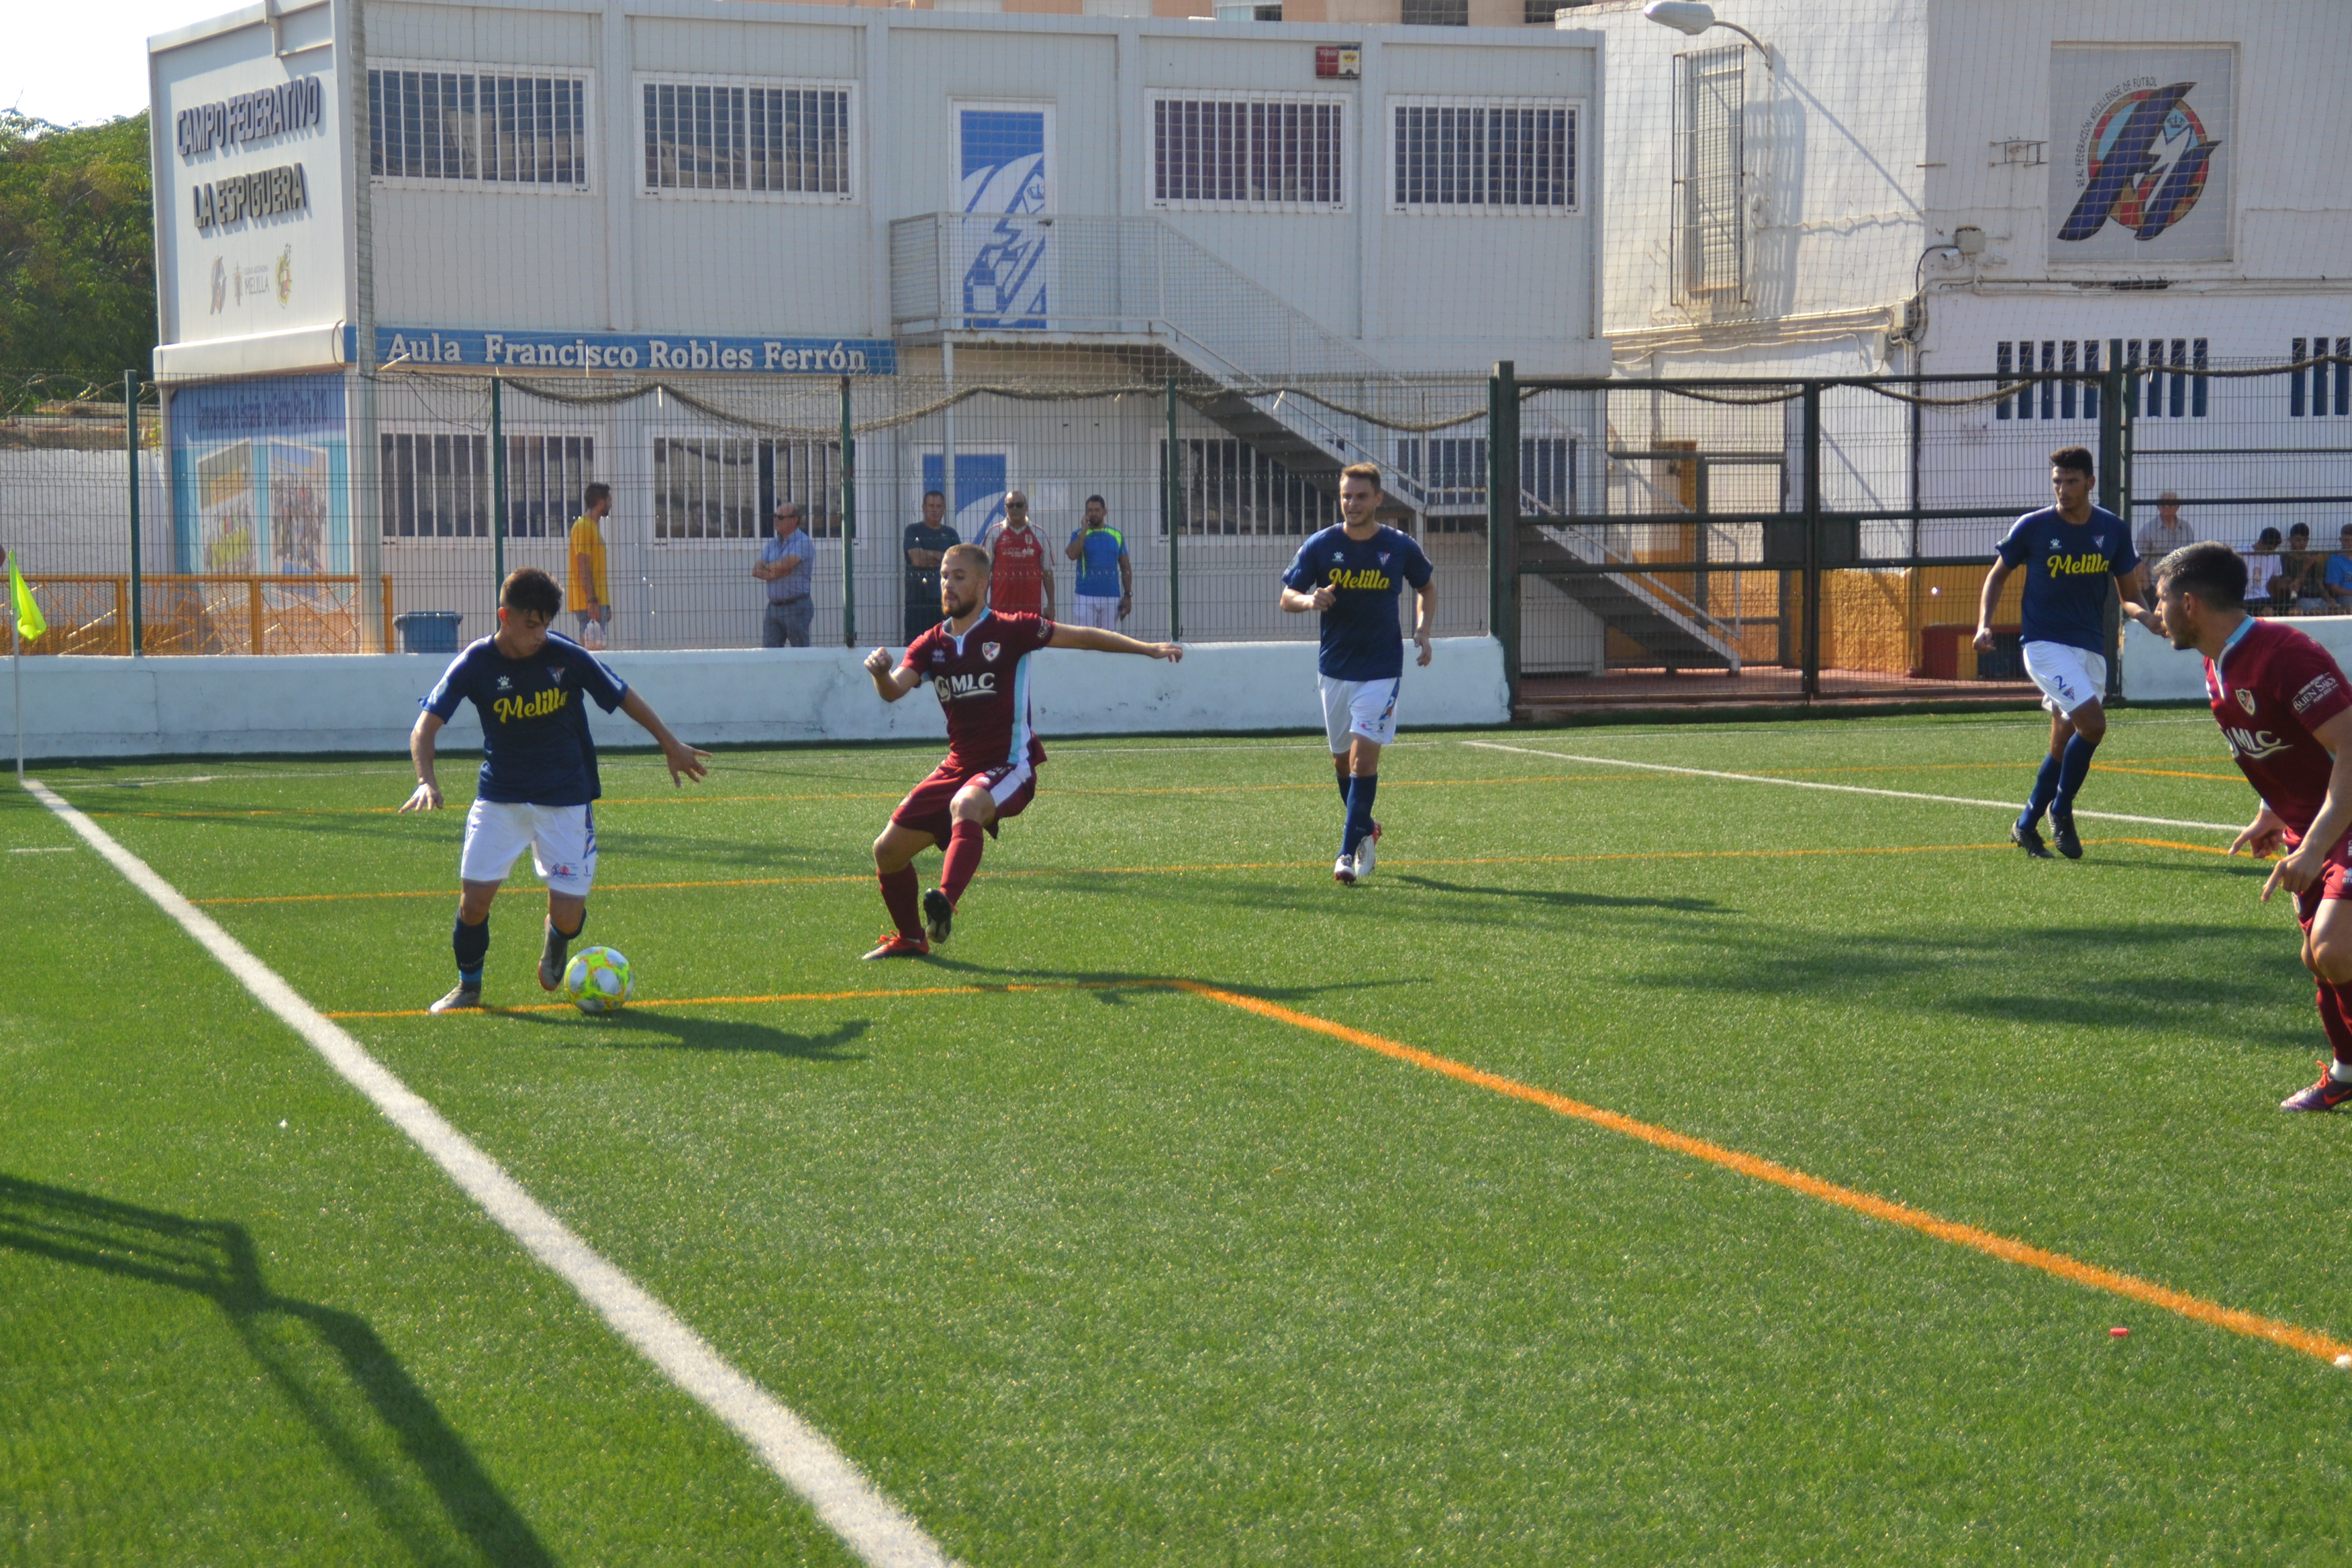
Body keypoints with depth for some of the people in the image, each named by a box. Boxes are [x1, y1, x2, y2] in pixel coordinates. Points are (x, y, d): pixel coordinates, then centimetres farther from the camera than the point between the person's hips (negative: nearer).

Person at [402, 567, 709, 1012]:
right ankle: (469, 987, 17)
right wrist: (426, 782, -33)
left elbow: (624, 697, 3)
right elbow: (425, 727, -14)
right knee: (474, 894, -10)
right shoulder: (475, 665, -12)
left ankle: (556, 941, 32)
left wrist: (671, 745, 11)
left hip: (565, 799, -1)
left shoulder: (569, 657, -12)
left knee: (568, 914, -7)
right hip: (499, 797, 1)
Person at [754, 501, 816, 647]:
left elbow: (783, 565, -19)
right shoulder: (772, 544, 15)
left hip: (796, 607, -7)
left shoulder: (803, 543, -7)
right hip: (774, 606, 7)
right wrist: (776, 573, -12)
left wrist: (766, 567, 1)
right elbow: (756, 570, 6)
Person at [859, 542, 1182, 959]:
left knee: (965, 806, -40)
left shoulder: (1008, 631, -6)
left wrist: (1149, 648, -5)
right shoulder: (932, 645, 6)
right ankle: (909, 937, 26)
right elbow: (894, 690, -9)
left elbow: (1082, 637, -1)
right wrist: (880, 673, -33)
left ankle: (945, 903, -58)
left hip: (1008, 765, -6)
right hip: (959, 766, 6)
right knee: (888, 848, 3)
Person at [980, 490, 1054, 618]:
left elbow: (1047, 572, 9)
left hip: (1032, 607, 1)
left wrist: (1051, 604, 3)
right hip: (1001, 606, -1)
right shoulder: (994, 534, 5)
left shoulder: (1039, 535, 8)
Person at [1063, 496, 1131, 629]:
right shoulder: (1079, 534, 3)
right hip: (1085, 598, -2)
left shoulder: (1116, 536, 8)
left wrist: (1128, 595, 3)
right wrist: (1084, 530, -11)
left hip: (1111, 598, 2)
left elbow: (1126, 568, 10)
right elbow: (1072, 555, -17)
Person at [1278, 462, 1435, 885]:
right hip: (1334, 667, 3)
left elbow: (1426, 588, 15)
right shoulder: (1320, 546, -4)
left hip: (1382, 669, -2)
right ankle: (1366, 831, 36)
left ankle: (1349, 851, -12)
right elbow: (1287, 597, 0)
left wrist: (1422, 630, -2)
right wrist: (1309, 600, -23)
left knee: (1364, 755, -14)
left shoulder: (1399, 547, -4)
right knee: (1342, 759, 12)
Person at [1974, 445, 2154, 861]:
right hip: (2045, 643, -4)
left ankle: (2026, 826, 23)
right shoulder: (2033, 526, -4)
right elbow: (1998, 574, 7)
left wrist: (2144, 615, -12)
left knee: (2065, 742, 7)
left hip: (2092, 650, 4)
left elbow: (2130, 593, 10)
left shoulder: (2113, 530, 4)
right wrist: (1984, 623, -7)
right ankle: (2061, 811, -3)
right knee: (2093, 722, -22)